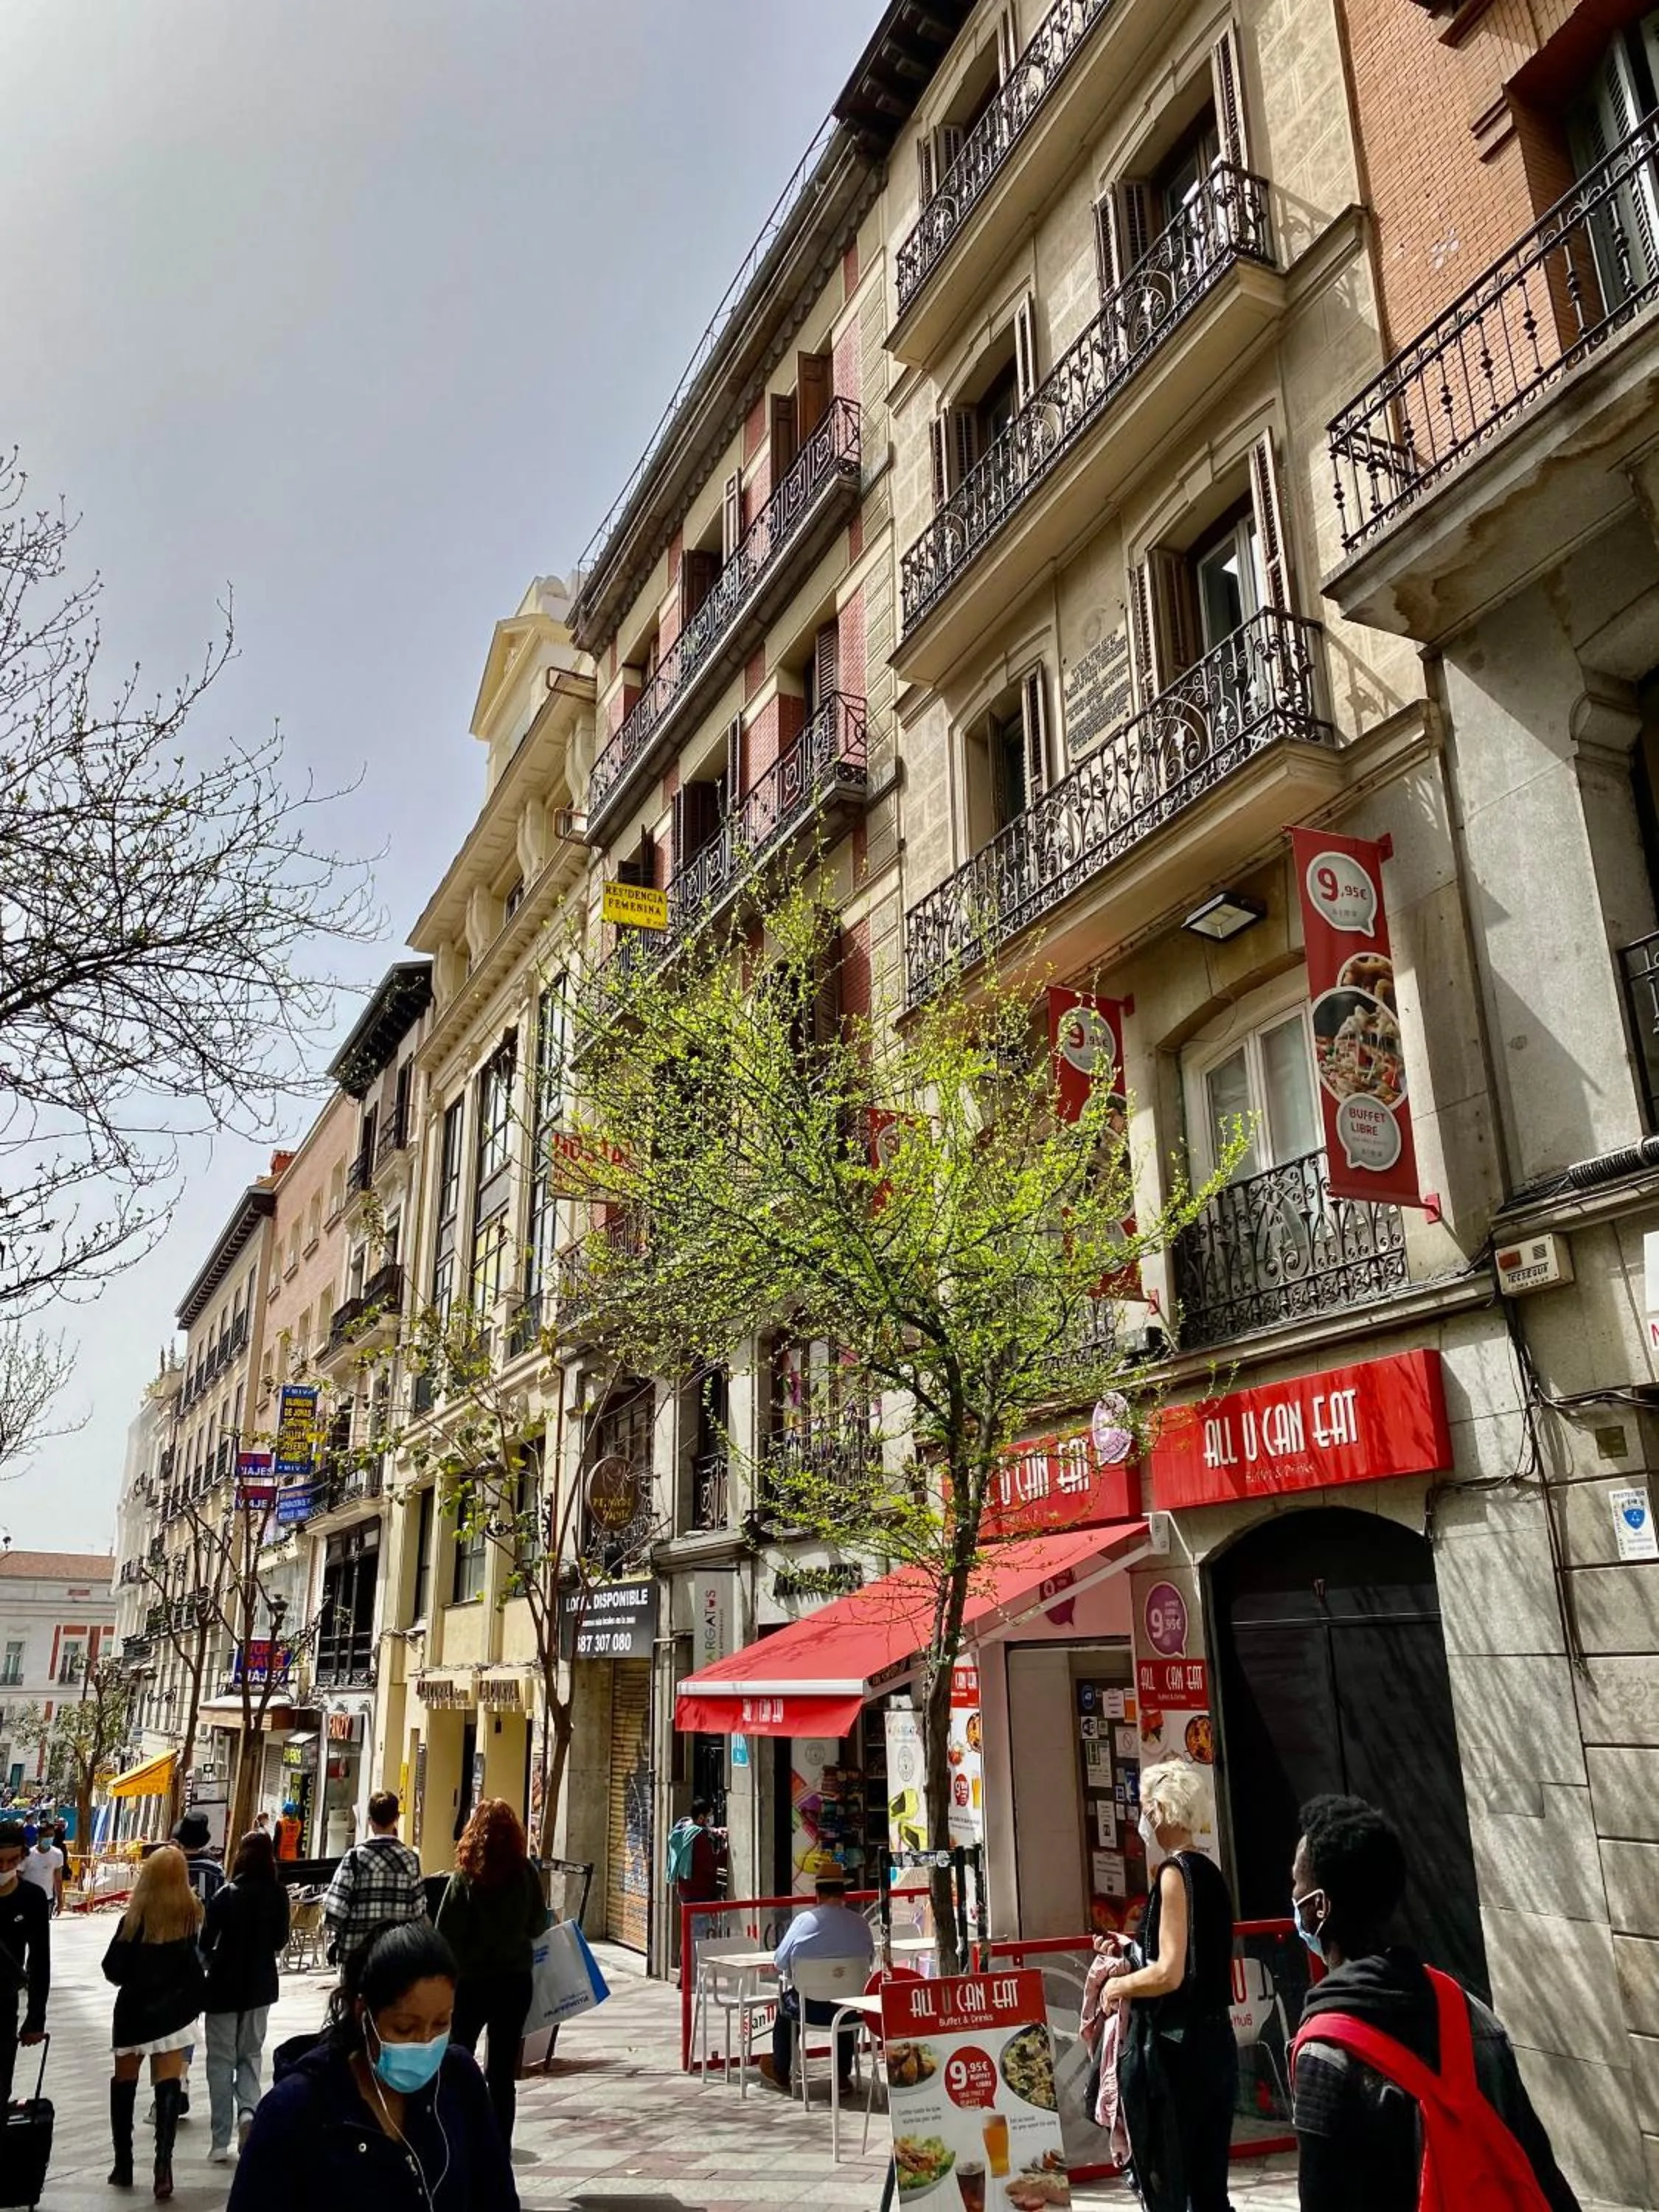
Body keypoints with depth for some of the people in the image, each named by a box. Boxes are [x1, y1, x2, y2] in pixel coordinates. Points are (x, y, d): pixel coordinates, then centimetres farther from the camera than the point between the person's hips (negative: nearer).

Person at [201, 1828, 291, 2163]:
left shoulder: (226, 1896, -16)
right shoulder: (278, 1894, -7)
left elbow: (206, 1943, -12)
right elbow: (280, 1940, 2)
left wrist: (213, 1960, 9)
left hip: (225, 1986, -2)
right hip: (262, 1986, 3)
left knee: (221, 2060, 10)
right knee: (251, 2053, 20)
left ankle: (220, 2143, 10)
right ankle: (248, 2108, -4)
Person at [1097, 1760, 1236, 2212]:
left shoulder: (1174, 1873, -16)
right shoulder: (1210, 1871, 10)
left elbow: (1169, 1974, -21)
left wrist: (1118, 1986, -5)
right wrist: (1134, 1963, 18)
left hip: (1171, 2051, -9)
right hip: (1215, 2042, 9)